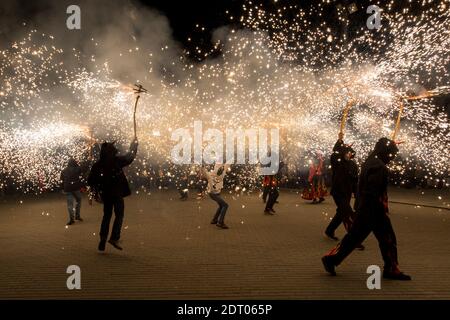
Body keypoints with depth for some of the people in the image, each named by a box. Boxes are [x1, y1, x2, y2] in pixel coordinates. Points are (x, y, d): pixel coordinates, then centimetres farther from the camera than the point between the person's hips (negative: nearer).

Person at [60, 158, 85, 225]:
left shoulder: (64, 171, 14)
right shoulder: (78, 168, 4)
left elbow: (62, 181, 15)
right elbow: (81, 178, -1)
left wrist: (63, 189, 21)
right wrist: (82, 186, 2)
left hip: (67, 189, 2)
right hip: (76, 188, -2)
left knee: (70, 204, 3)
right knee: (78, 201, 17)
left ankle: (71, 219, 0)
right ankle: (77, 216, 16)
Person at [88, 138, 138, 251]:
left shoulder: (97, 165, 0)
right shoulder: (117, 161, -10)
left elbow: (90, 181, 1)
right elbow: (130, 156, 2)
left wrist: (97, 189, 17)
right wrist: (135, 143, 14)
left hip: (105, 194, 4)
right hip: (117, 194, -4)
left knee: (106, 216, 16)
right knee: (119, 215, 3)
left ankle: (103, 239, 12)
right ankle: (114, 238, -11)